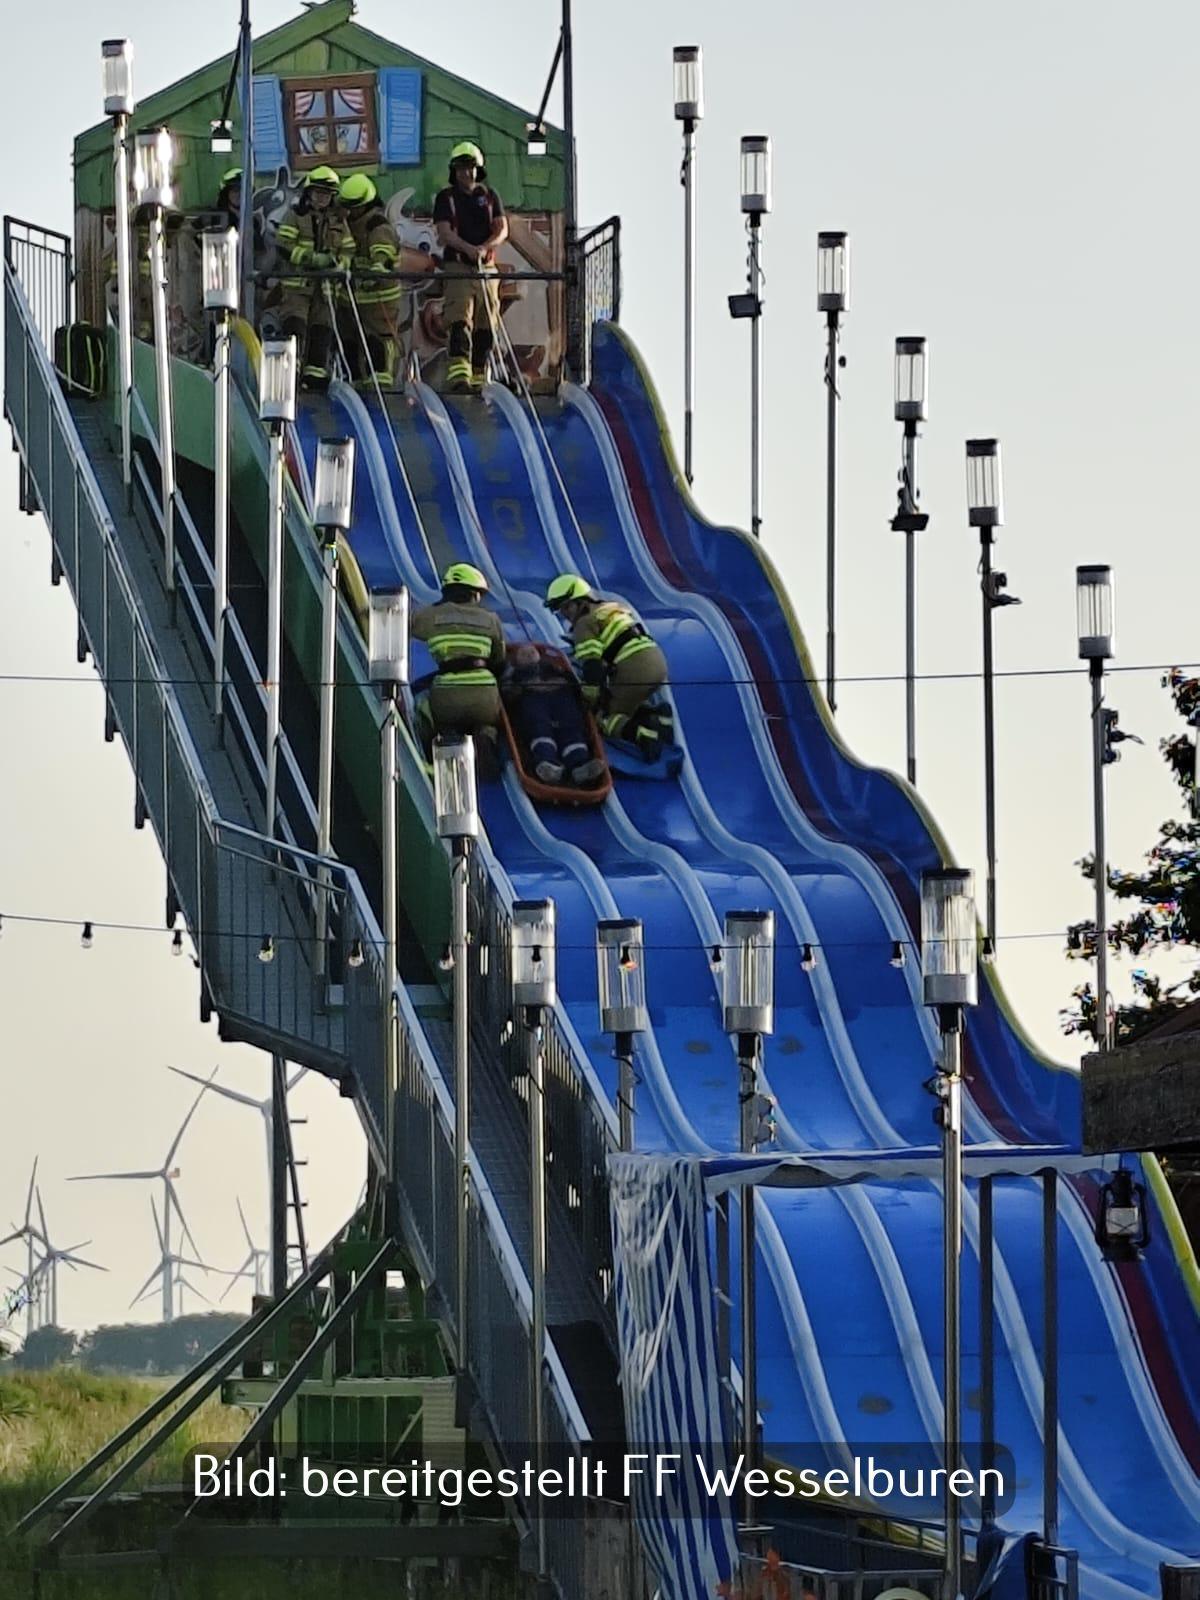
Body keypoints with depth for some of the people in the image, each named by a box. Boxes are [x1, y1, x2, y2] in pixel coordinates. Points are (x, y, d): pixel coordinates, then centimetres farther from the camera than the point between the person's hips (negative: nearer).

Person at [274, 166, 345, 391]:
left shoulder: (337, 220, 14)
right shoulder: (296, 216, 0)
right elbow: (283, 246, -10)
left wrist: (339, 263, -11)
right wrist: (312, 258, -20)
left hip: (324, 285, 5)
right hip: (297, 282, -5)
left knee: (322, 330, 5)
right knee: (295, 326, -15)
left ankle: (316, 376, 12)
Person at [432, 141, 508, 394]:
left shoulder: (490, 196, 13)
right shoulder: (446, 197, 5)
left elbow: (502, 230, 3)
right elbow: (444, 232, -8)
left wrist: (485, 248, -17)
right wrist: (469, 248, -25)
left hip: (486, 268, 4)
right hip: (457, 267, -4)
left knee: (485, 326, 4)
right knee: (459, 322, -18)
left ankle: (478, 379, 12)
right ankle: (458, 376, -30)